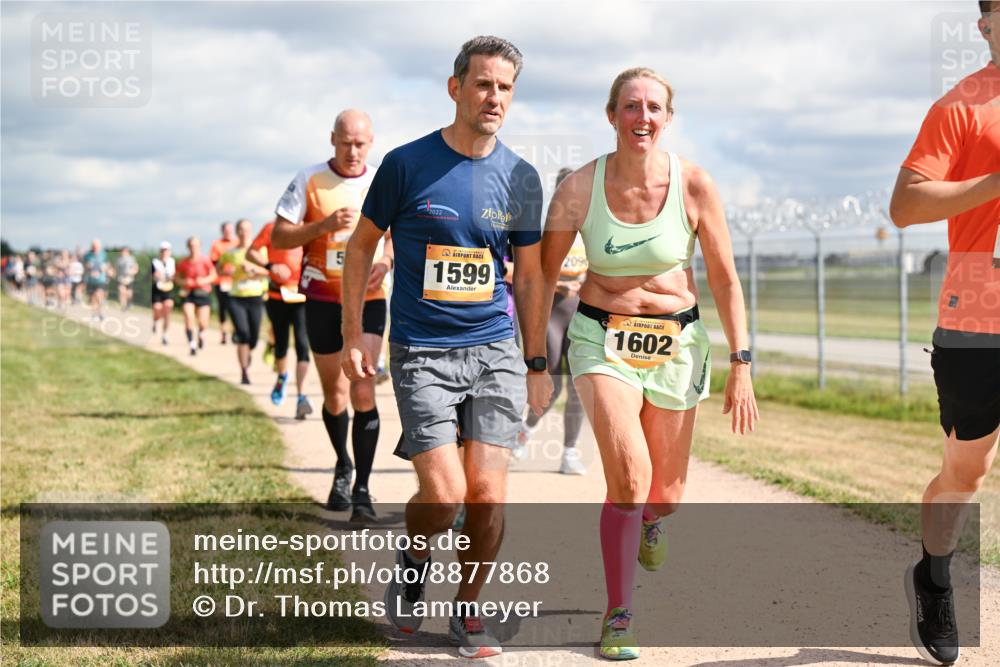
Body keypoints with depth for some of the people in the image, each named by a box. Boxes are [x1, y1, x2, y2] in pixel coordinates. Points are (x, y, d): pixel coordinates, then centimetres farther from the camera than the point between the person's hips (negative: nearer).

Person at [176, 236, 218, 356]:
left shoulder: (205, 261, -8)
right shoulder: (183, 263, -4)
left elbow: (213, 275, 0)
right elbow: (178, 277, 8)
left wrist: (204, 281, -18)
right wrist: (184, 282, -12)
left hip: (203, 293, -1)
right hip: (187, 293, 1)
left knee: (203, 323, -3)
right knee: (189, 318, -17)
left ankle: (201, 334, 33)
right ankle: (192, 344, -7)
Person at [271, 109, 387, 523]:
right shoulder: (309, 181, -3)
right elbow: (279, 237, -4)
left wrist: (386, 263, -6)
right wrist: (324, 225, -20)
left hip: (369, 299, 0)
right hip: (323, 299, 0)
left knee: (363, 390, -13)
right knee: (335, 395, 9)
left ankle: (362, 489, -9)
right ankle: (343, 466, 36)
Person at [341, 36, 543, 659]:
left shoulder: (521, 178, 5)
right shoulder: (406, 164, -4)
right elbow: (362, 245, 7)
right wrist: (354, 336, 2)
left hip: (496, 350, 3)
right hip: (422, 352, -3)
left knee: (488, 495, -4)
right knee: (444, 495, -12)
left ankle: (468, 611, 17)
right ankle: (415, 559, 21)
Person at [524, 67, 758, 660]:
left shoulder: (695, 186, -11)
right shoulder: (579, 188, -12)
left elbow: (725, 280, -3)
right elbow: (543, 275, 0)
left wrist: (741, 366, -5)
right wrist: (535, 362, 0)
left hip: (677, 343, 2)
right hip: (603, 339, -2)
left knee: (665, 494, 10)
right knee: (629, 475, -21)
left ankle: (649, 520, 51)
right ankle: (618, 616, -4)